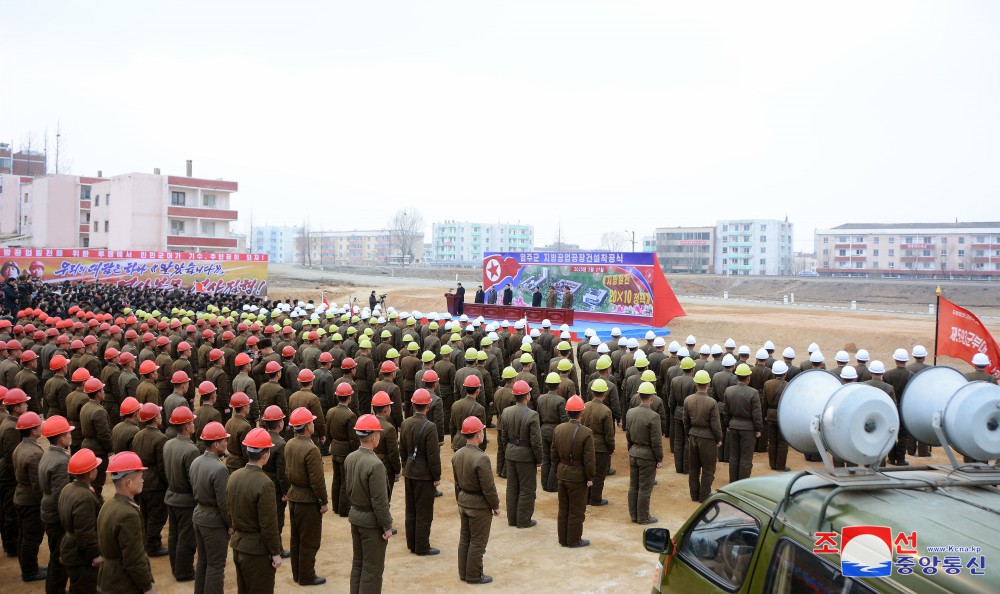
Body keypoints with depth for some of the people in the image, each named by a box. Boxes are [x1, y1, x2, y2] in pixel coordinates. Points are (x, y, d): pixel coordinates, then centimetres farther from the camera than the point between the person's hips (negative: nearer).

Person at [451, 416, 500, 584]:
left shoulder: (457, 455, -2)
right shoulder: (481, 458, -26)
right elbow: (488, 488, -20)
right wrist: (496, 506, -7)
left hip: (463, 502, 8)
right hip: (479, 506, -8)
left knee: (464, 539, 18)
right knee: (477, 542, 7)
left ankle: (463, 573, 29)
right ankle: (474, 575, 18)